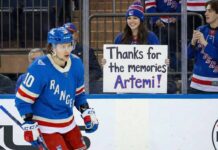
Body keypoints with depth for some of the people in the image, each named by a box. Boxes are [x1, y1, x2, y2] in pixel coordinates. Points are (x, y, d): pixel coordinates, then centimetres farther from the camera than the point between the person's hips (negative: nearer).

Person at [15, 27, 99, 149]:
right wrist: (29, 125, -19)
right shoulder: (39, 69, -23)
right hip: (45, 126, -7)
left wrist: (87, 113, 6)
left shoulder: (76, 63, -4)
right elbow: (23, 99, -17)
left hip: (68, 123, 7)